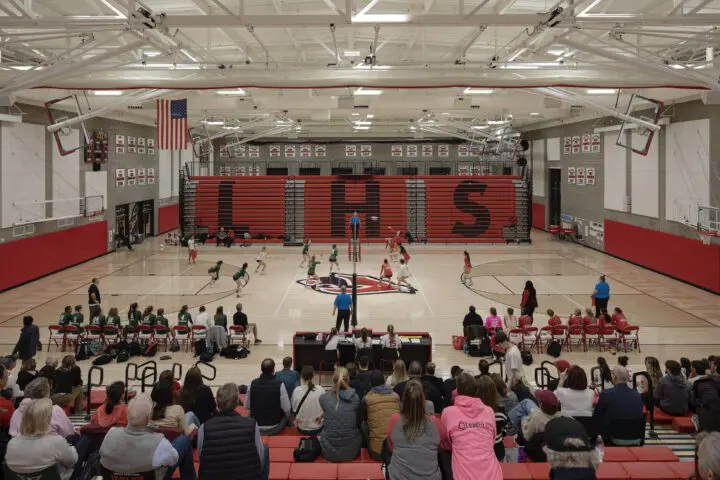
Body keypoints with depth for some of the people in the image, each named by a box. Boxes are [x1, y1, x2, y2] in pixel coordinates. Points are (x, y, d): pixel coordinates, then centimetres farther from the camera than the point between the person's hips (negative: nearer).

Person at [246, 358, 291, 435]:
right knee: (287, 414, 22)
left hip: (256, 428, 3)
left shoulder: (253, 384, -10)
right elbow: (287, 409, -17)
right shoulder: (279, 384, -19)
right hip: (274, 428, -3)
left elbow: (246, 406, 0)